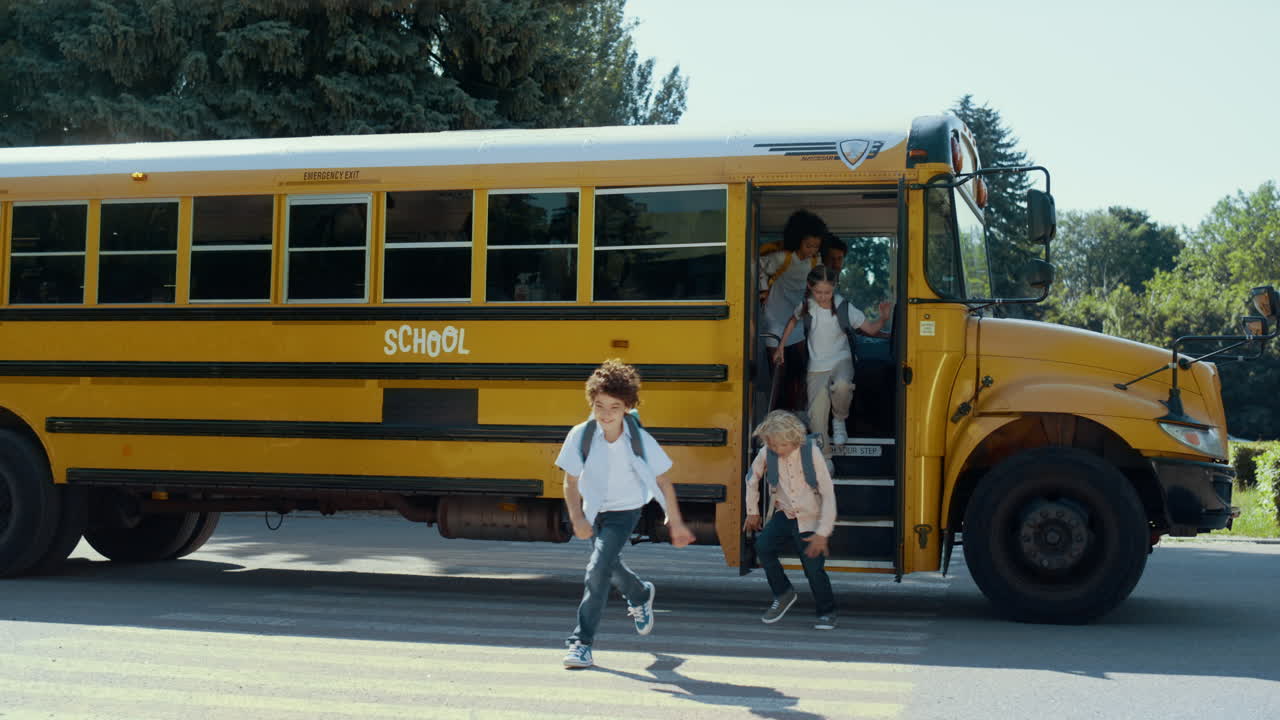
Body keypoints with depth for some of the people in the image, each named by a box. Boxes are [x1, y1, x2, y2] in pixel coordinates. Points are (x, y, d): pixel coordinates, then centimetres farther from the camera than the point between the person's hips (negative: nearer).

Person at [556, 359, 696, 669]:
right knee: (610, 567, 23)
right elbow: (571, 483, -13)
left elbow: (663, 482, -10)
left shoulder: (641, 440, -24)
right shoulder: (580, 436, -22)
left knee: (598, 568, -21)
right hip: (594, 512, 4)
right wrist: (577, 518, -28)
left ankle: (582, 641, -13)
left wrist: (676, 523, -5)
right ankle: (641, 595, 57)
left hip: (625, 511, -3)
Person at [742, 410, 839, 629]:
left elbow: (828, 494, -17)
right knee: (763, 546, -21)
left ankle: (827, 613, 15)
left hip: (810, 519, -3)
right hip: (783, 515, 3)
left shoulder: (811, 452, -20)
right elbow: (752, 478, 11)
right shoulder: (767, 453, -11)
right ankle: (783, 594, 1)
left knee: (814, 568, -11)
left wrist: (822, 533, -19)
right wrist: (752, 512, 16)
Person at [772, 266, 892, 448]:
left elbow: (871, 328, -4)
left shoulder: (844, 307, -12)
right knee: (816, 419, -11)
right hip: (816, 367, 2)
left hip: (841, 361, -2)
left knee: (841, 385, -36)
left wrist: (883, 318, -23)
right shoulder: (806, 306, -7)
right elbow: (793, 321, 16)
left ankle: (840, 421, -7)